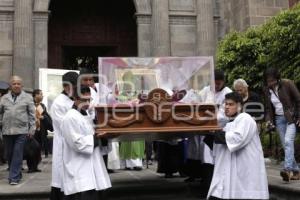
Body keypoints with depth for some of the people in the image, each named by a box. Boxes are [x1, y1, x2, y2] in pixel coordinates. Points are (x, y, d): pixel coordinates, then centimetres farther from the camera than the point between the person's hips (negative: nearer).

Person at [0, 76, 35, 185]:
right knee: (9, 154, 9)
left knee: (17, 154, -7)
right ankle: (16, 173, 24)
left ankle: (14, 177, -4)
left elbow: (32, 114, 3)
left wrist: (32, 128, -3)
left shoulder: (27, 97, 4)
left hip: (21, 131, -3)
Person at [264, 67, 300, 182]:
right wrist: (268, 119, -1)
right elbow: (268, 108, 14)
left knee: (288, 141, -21)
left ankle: (288, 169, -28)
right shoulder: (267, 90, 6)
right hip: (279, 119, 5)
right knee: (285, 145, 3)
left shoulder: (287, 84, -8)